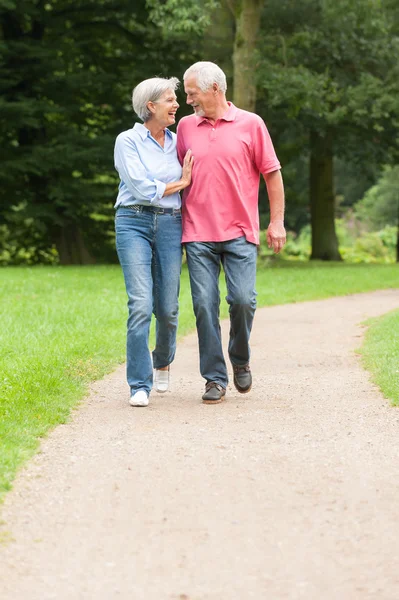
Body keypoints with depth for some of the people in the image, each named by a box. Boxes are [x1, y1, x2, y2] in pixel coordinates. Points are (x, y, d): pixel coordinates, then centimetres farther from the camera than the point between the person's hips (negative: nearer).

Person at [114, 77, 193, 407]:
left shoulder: (178, 142, 14)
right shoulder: (128, 141, -2)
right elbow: (142, 189, -9)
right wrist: (180, 183, -1)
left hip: (170, 224, 4)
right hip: (134, 222, -4)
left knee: (168, 307, 2)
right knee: (141, 303, -15)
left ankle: (163, 360, 33)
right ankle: (140, 385, -10)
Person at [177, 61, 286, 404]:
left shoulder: (250, 124, 2)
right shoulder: (185, 127, 10)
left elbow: (272, 174, 4)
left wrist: (277, 221, -1)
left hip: (239, 231, -2)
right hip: (198, 234, 2)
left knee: (243, 299, -11)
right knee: (204, 305, -4)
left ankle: (240, 359, 17)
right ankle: (215, 379, 4)